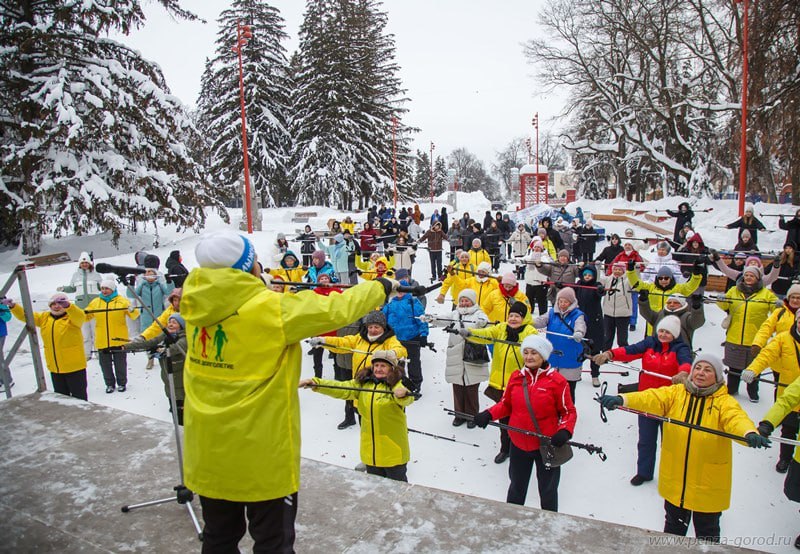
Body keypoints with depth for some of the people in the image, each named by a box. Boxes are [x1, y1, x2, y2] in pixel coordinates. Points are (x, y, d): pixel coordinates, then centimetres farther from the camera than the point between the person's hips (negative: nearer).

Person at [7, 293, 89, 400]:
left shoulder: (72, 317, -10)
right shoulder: (44, 317, 9)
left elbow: (80, 316, -33)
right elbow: (25, 315, 6)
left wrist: (68, 306, -52)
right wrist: (13, 306, -13)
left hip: (74, 367, -6)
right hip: (55, 368, 6)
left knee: (78, 396, 4)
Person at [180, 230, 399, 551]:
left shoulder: (196, 302, -7)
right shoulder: (270, 308, -22)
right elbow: (336, 309, -13)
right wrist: (381, 287, 2)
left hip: (207, 449, 6)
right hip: (261, 451, -6)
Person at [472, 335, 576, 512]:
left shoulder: (556, 380, -13)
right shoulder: (516, 377, -2)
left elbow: (569, 411, -6)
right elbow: (506, 404, 6)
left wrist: (565, 431, -24)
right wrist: (489, 414, -11)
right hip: (519, 444, 3)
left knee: (547, 490, 17)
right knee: (516, 487, 23)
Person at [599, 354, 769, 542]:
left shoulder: (724, 402, -10)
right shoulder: (676, 393, -3)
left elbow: (737, 419, -29)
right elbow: (651, 399, -18)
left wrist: (750, 434, -52)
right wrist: (621, 400, -36)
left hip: (708, 484, -2)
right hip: (674, 481, 2)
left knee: (707, 533, 19)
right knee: (673, 528, 23)